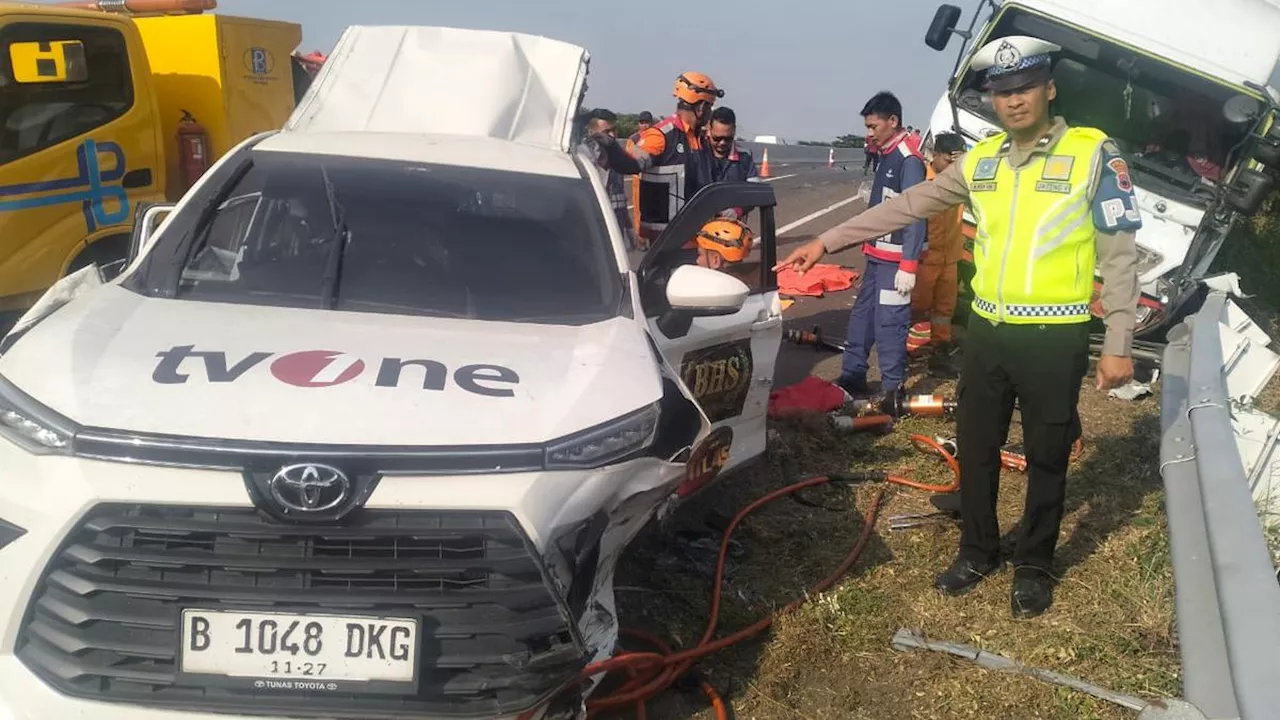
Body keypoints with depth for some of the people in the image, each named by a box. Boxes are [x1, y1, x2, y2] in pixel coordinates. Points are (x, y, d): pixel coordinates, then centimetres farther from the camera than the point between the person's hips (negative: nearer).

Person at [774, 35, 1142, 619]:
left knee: (1046, 458, 10)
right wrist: (827, 241, 6)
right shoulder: (980, 161, 6)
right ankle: (977, 550, 33)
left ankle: (1033, 566, 28)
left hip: (1055, 338, -4)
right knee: (975, 449, 13)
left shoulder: (1093, 154, -7)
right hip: (987, 331, 4)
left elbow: (1120, 254, -6)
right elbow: (905, 207, 9)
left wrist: (1118, 344, -9)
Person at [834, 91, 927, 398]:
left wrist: (908, 266, -23)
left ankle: (892, 390, 3)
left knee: (888, 323, -6)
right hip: (878, 254, 10)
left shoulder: (909, 160, -15)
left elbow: (915, 216, -20)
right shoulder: (887, 155, 13)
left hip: (895, 259, -10)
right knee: (861, 315, 14)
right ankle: (852, 377, 25)